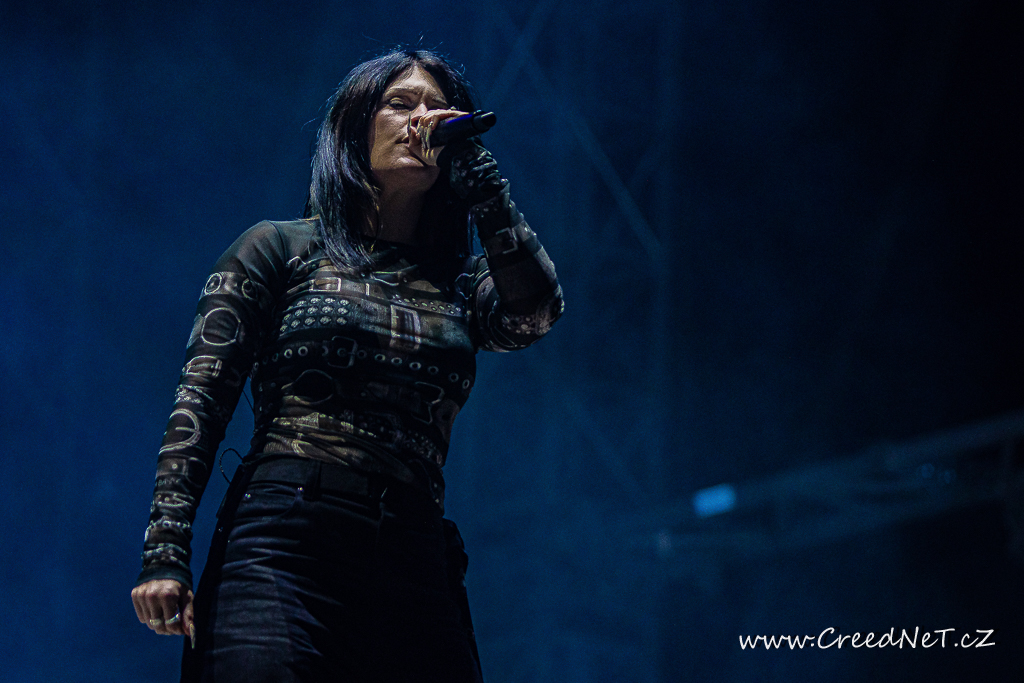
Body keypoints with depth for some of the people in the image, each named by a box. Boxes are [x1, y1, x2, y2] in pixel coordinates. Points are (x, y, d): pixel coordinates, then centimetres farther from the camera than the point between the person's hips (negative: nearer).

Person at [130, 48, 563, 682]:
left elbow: (534, 314, -3)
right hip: (283, 549, -3)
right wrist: (166, 553, -7)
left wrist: (474, 163, 4)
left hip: (416, 569, 3)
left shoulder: (462, 282, 20)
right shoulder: (282, 248, 12)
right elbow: (200, 401, 5)